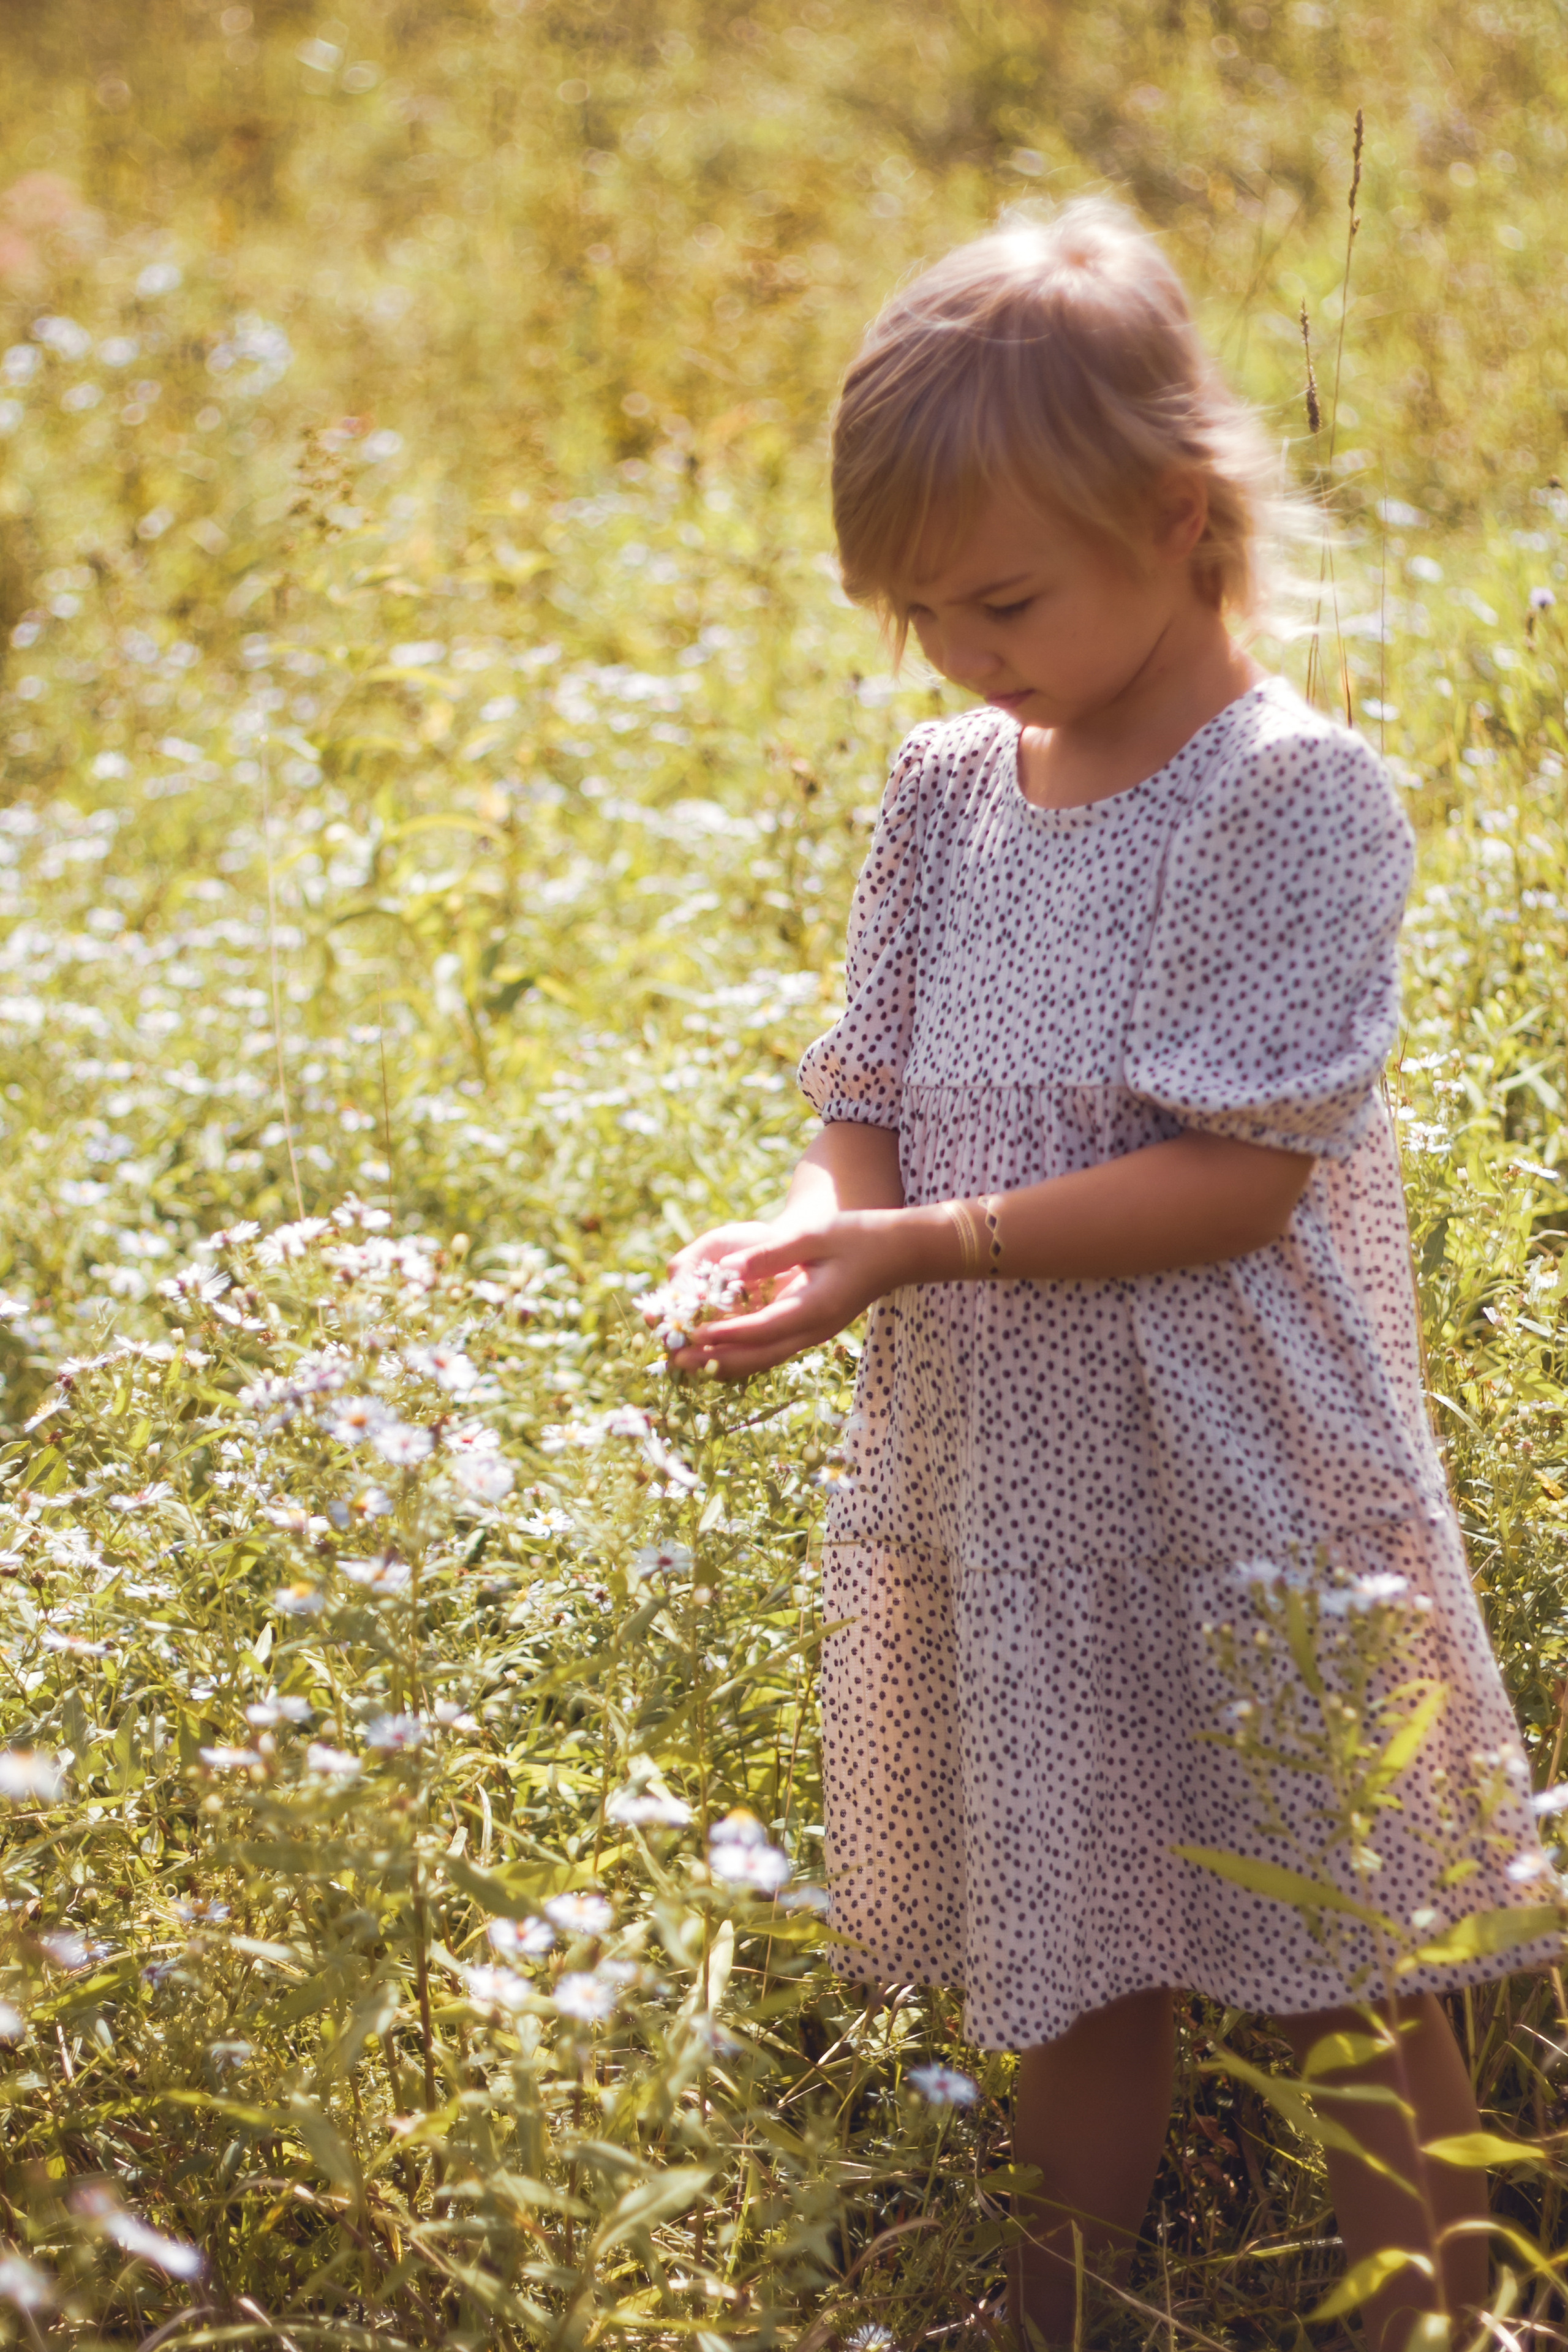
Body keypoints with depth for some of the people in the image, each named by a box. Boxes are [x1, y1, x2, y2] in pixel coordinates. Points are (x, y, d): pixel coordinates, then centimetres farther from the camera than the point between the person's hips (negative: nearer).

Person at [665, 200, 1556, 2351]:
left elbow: (1239, 1179, -18)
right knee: (1069, 1969, 18)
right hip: (1002, 1490, 6)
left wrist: (925, 1246, -24)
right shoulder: (944, 792, 6)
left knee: (1344, 1989, 6)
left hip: (1239, 1512, -6)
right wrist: (812, 1224, -14)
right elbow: (875, 1105, 8)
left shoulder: (1289, 795, -14)